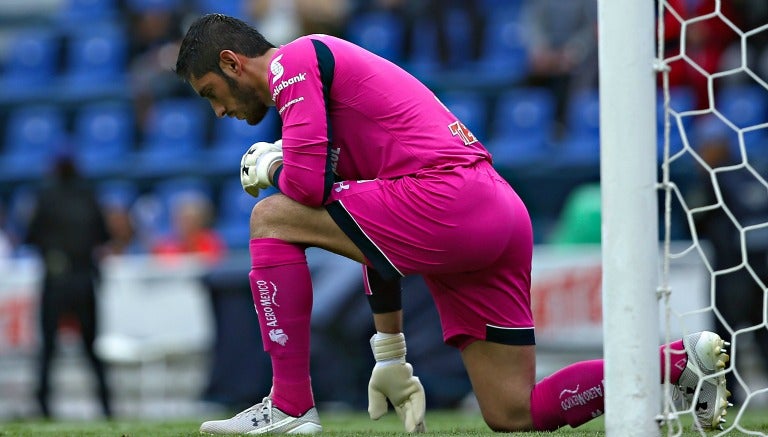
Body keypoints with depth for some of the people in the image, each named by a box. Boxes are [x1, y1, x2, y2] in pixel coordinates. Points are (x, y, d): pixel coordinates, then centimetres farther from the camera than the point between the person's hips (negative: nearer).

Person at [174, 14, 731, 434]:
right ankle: (682, 360, 11)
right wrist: (391, 357, 32)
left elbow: (307, 183, -13)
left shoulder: (293, 60, 1)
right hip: (504, 214, 10)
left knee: (272, 220, -3)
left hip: (448, 196, -10)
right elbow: (378, 239, 32)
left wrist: (274, 168, 12)